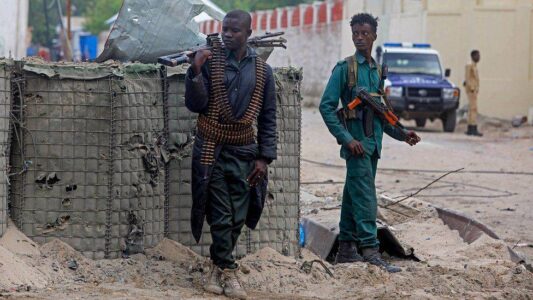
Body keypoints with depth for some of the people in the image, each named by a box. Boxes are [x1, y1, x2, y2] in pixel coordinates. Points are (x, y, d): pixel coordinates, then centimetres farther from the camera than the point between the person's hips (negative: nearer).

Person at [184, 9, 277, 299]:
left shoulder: (262, 71, 5)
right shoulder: (209, 62, -1)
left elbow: (268, 118, 8)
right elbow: (195, 104, -6)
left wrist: (264, 157, 1)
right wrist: (195, 72, -20)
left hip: (244, 153, 2)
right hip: (212, 150, -2)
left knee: (237, 217, 2)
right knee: (221, 216, -3)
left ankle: (217, 266, 15)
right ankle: (228, 272, 3)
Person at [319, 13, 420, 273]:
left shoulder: (377, 71, 15)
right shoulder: (344, 68, -5)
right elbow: (326, 106, -9)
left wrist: (401, 134, 12)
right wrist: (346, 139, -16)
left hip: (373, 144, 7)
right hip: (356, 143, -7)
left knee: (354, 196, 11)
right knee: (365, 198, -13)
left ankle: (346, 249, 16)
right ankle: (370, 251, -17)